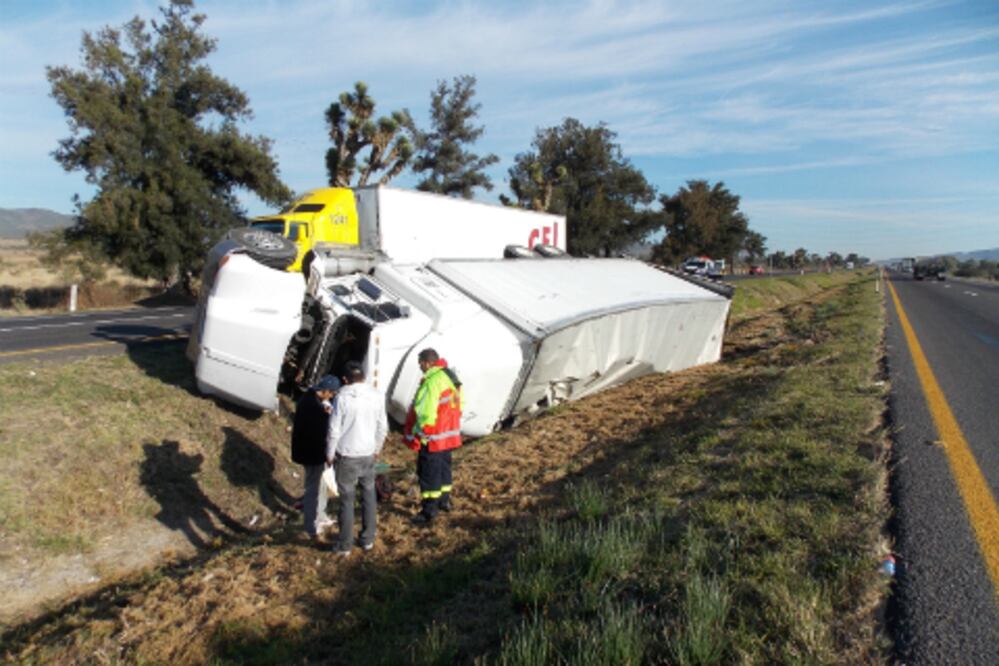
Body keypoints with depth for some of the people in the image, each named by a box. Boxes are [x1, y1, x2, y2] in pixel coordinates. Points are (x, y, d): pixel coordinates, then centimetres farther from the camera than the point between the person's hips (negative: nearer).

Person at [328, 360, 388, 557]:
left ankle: (345, 545, 17)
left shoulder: (343, 397, -15)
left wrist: (330, 454, 2)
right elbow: (383, 427, 3)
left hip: (347, 455, -3)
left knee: (347, 499, 7)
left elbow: (334, 430, -12)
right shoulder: (377, 396, -4)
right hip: (368, 454, 3)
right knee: (368, 496, 16)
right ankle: (368, 539, 25)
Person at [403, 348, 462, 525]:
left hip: (433, 437, -9)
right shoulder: (450, 376, 7)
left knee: (429, 473, 1)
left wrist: (418, 435, -16)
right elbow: (457, 405, 15)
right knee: (443, 467, 23)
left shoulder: (431, 382, -23)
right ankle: (444, 500, 37)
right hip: (449, 434, 9)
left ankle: (429, 512, 7)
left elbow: (426, 413, -24)